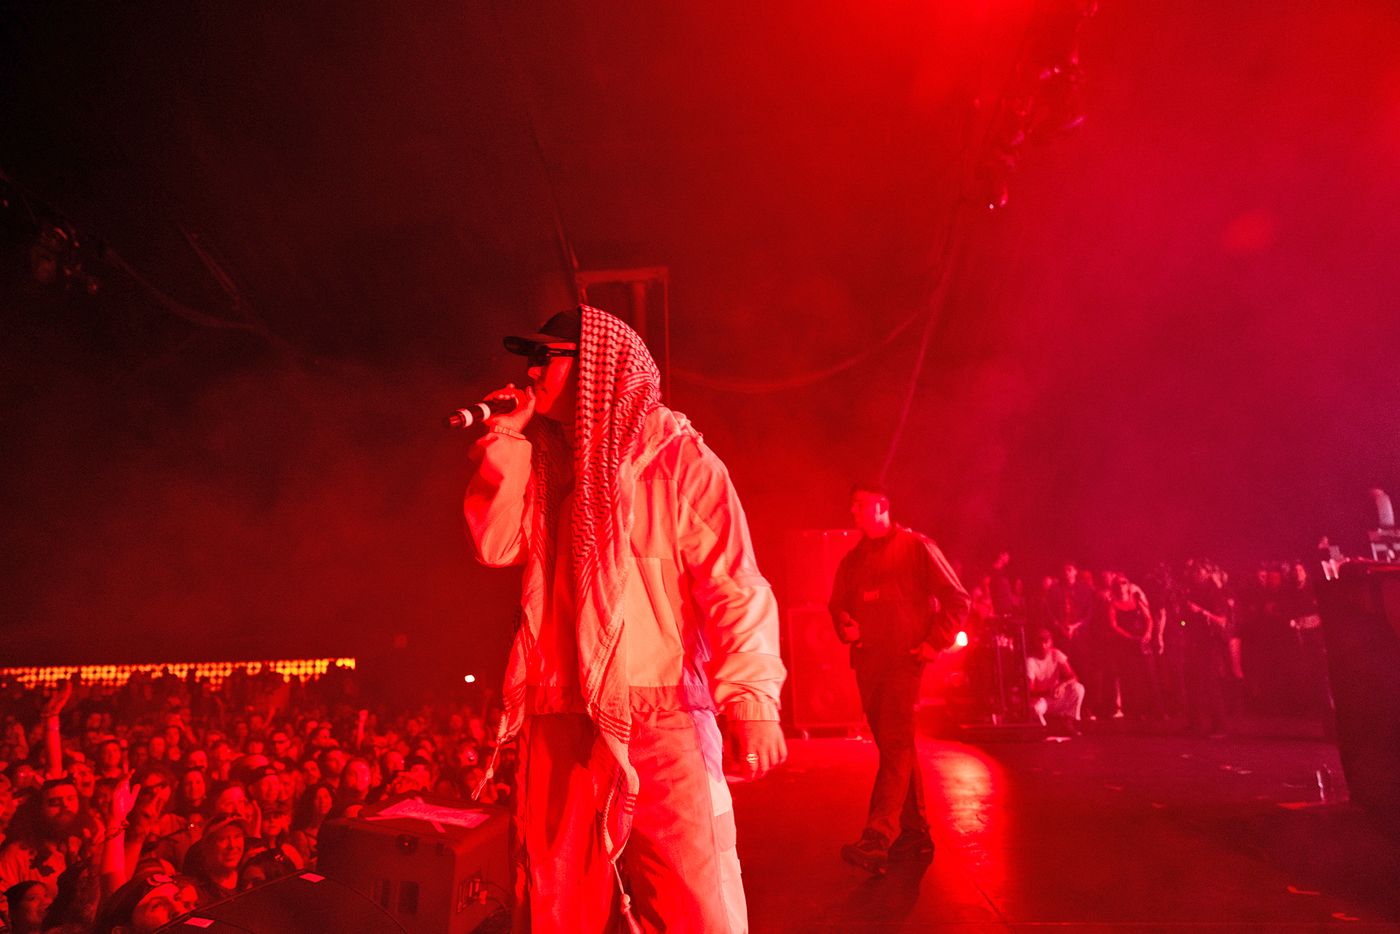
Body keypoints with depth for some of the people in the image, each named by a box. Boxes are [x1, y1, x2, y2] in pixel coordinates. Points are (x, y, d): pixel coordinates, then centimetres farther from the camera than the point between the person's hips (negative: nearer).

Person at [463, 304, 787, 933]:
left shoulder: (678, 457, -2)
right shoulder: (546, 466, 16)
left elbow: (734, 586, -9)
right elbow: (496, 545, 4)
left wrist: (751, 702, -20)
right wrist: (506, 437, 3)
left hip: (661, 724, -5)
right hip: (561, 728, 5)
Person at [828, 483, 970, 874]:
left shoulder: (916, 547, 0)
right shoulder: (852, 560, 15)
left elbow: (957, 599, -1)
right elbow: (838, 606, 22)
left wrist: (935, 643, -8)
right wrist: (844, 627, 0)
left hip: (904, 659, -6)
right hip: (867, 662, 6)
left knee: (895, 744, -14)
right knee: (895, 745, 11)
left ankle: (878, 838, -18)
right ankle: (914, 831, 21)